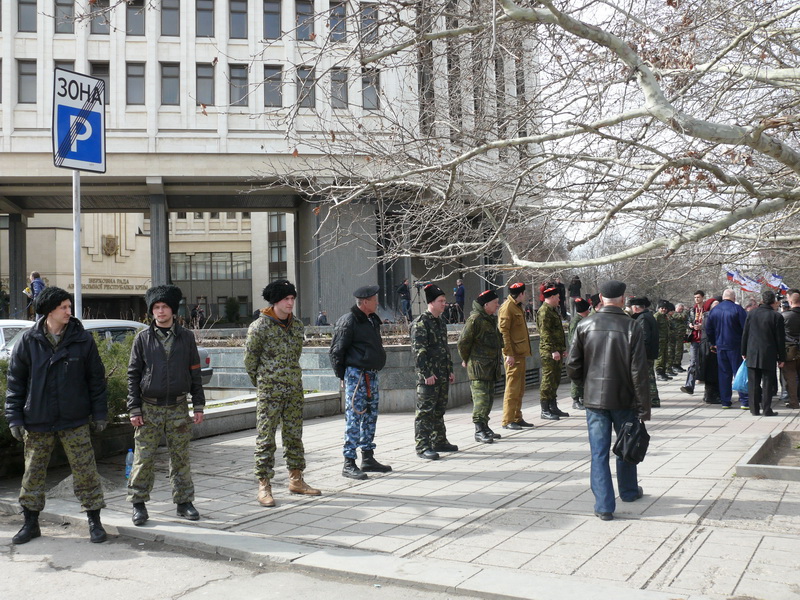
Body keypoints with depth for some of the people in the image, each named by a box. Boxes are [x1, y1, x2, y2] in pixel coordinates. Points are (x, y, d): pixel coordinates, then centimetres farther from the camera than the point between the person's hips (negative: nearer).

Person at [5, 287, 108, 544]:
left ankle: (94, 521, 14)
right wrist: (15, 418, -1)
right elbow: (15, 382, 4)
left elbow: (96, 378, 3)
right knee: (33, 473, 10)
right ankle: (31, 523, 26)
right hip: (37, 421, 1)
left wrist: (99, 414, 2)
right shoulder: (28, 341, -1)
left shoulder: (83, 339, -2)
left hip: (75, 421, -1)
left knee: (85, 470, 2)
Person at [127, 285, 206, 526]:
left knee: (181, 457, 7)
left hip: (178, 408, 1)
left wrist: (199, 406, 4)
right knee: (143, 458, 1)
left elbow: (195, 373, 8)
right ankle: (138, 504, 14)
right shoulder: (143, 338, 2)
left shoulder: (186, 337, 5)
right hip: (149, 408, -1)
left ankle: (184, 502, 18)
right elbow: (133, 374, 3)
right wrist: (134, 409, -4)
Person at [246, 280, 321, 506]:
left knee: (294, 436, 13)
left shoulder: (297, 325, 8)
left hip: (294, 390, 6)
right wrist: (261, 381, 8)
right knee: (266, 438, -1)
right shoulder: (259, 326, -9)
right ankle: (264, 486, 5)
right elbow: (250, 358, -1)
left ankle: (296, 480, 24)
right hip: (269, 392, -6)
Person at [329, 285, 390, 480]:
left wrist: (374, 372, 17)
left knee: (370, 417, 13)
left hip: (372, 375, 9)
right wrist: (342, 376, -7)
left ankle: (368, 458, 22)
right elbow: (336, 351, -11)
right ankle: (349, 464, -2)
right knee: (354, 418, -7)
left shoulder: (372, 320, 15)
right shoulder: (349, 321, -13)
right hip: (356, 375, -9)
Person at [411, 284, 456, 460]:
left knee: (439, 411, 16)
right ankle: (423, 447, -2)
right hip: (428, 376, -9)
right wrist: (426, 373, -20)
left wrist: (450, 370, 20)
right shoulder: (421, 323, -12)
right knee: (425, 412, -5)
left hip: (442, 375, 9)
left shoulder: (440, 323, 16)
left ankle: (439, 441, 27)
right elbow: (418, 350, -17)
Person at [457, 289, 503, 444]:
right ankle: (479, 431, -8)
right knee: (481, 397, -10)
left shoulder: (491, 319, 15)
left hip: (491, 366, 9)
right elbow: (463, 341, -16)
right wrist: (466, 360, -5)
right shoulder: (475, 319, -15)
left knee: (489, 398, 14)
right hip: (478, 366, -9)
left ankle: (484, 427, 23)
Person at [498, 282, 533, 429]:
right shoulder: (507, 308, -12)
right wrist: (509, 353, -22)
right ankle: (507, 421, -4)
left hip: (520, 353, 10)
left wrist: (525, 350, 18)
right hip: (514, 354, -10)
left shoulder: (517, 307, 19)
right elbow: (503, 331, -18)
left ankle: (517, 418, 20)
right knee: (512, 387, -8)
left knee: (520, 388, 13)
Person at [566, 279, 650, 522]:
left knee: (599, 452, 5)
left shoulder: (584, 326, -4)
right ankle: (629, 491, 39)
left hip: (594, 399, 1)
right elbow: (639, 372, -11)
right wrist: (644, 409, -6)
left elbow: (572, 367, -1)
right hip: (624, 400, -1)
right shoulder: (632, 328, -10)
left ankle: (604, 506, 3)